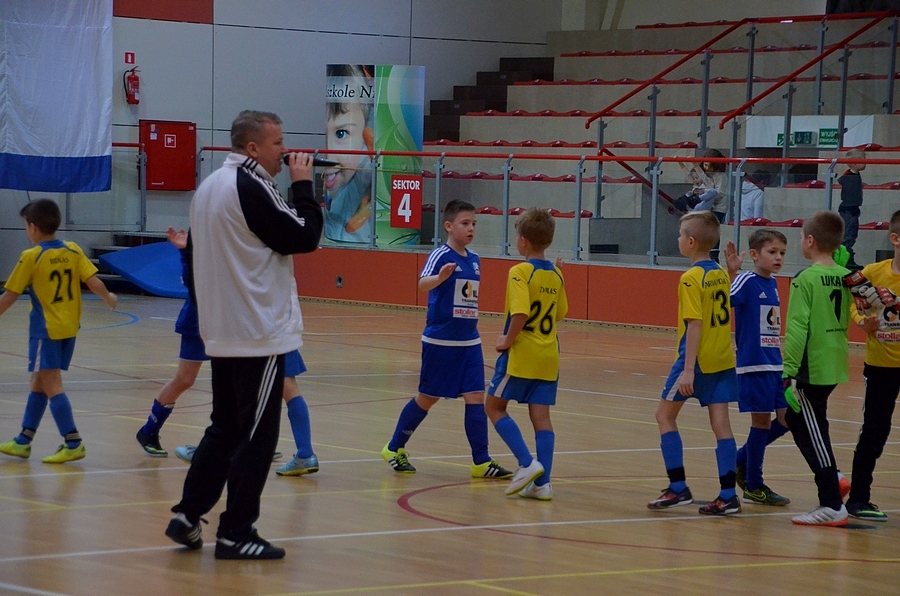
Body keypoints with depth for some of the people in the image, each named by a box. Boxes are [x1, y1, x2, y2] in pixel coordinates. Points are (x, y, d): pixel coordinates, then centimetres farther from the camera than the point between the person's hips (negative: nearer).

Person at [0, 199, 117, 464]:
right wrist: (108, 298, 17)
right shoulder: (73, 251, 1)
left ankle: (73, 443, -12)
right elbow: (93, 282, -3)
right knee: (38, 383, 16)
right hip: (70, 328, 7)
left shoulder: (31, 257, -11)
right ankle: (23, 441, 23)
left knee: (52, 386, -5)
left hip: (46, 330, -7)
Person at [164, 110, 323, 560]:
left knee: (224, 429, 17)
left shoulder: (211, 185, 12)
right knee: (257, 437, -2)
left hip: (222, 333, 9)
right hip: (260, 335, -9)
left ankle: (188, 515, 14)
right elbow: (305, 238, -14)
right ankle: (236, 534, 0)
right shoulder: (251, 188, -17)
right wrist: (303, 185, -5)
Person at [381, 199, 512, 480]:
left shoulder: (474, 261, 9)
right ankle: (395, 448, 23)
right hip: (440, 340, -6)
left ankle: (481, 462, 0)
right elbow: (423, 284, -32)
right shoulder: (441, 255, -13)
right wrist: (440, 277, -52)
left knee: (475, 397, -3)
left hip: (469, 342, 6)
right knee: (427, 397, 6)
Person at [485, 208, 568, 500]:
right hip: (548, 355, 6)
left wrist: (507, 340, -12)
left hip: (521, 353, -6)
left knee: (495, 406, 7)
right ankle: (542, 482, 1)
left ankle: (527, 463, -7)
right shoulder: (556, 275, 7)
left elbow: (520, 314, -24)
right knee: (541, 415, 5)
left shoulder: (520, 272, -14)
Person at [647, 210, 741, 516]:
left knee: (665, 414, 8)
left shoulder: (691, 279, -14)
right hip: (724, 359, 7)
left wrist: (688, 370, -21)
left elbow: (694, 325, -19)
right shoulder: (722, 275, 8)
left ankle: (678, 488, 5)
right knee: (720, 423, 4)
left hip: (697, 358, -7)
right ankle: (728, 495, 0)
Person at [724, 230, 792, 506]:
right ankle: (754, 486, 10)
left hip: (775, 364, 8)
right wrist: (731, 271, -40)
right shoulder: (747, 281, -10)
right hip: (753, 365, -8)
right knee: (762, 420, -2)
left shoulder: (772, 284, 12)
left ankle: (741, 460, 24)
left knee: (787, 419, 7)